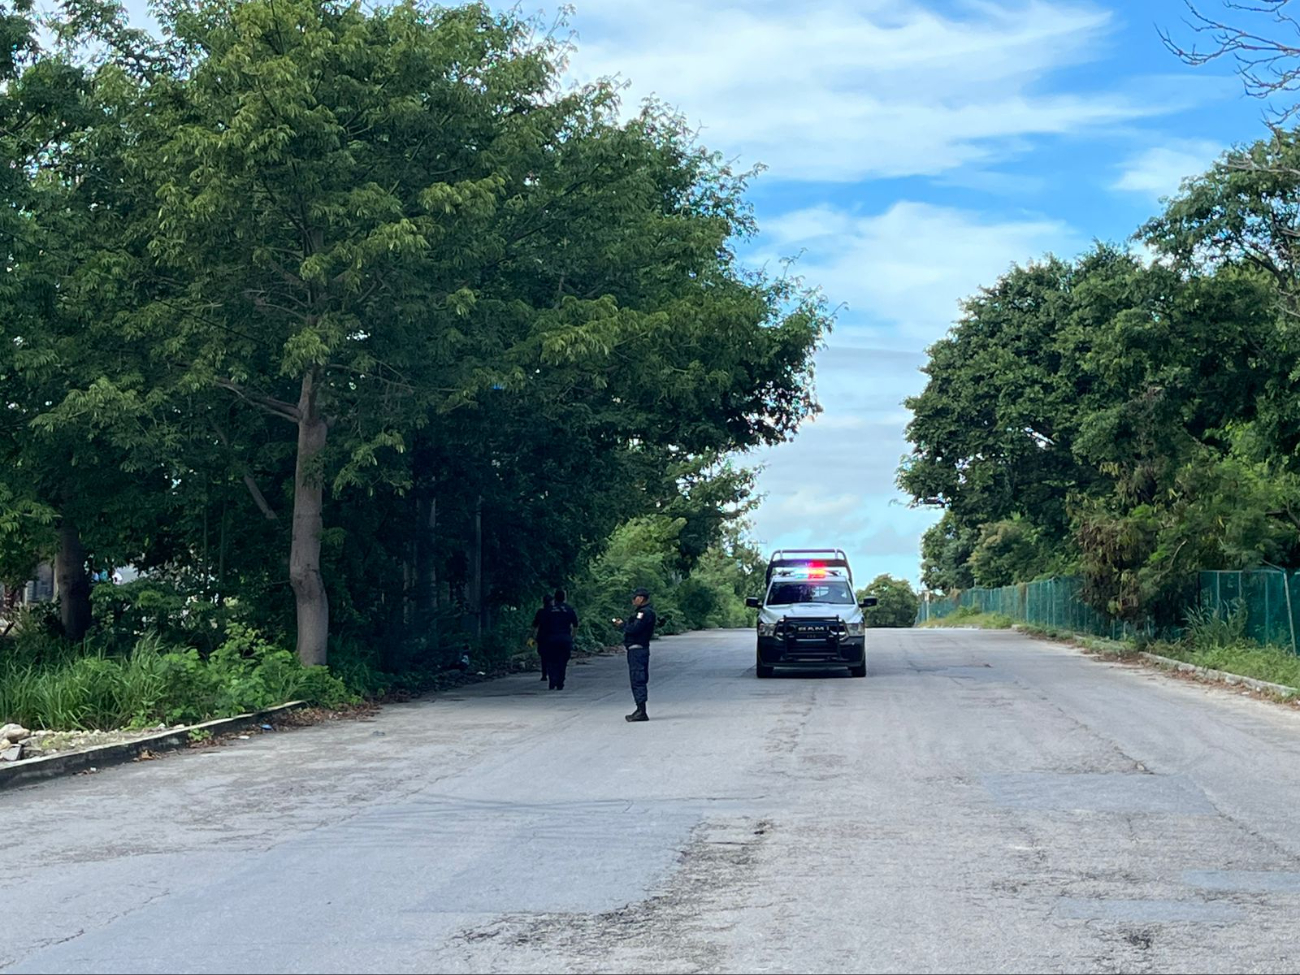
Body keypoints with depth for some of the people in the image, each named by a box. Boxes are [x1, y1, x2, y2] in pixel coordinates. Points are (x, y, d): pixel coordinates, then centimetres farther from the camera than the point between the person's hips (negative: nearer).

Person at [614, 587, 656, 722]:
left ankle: (641, 712, -12)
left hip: (638, 650, -11)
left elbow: (634, 629, -22)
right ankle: (640, 710, 20)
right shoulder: (642, 611, 20)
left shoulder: (646, 612, -14)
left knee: (638, 681, -11)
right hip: (636, 650, 11)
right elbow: (634, 627, 17)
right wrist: (623, 623, 5)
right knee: (638, 680, 14)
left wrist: (622, 625, -6)